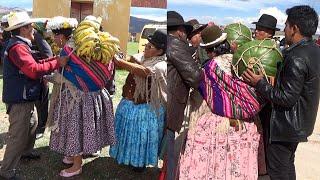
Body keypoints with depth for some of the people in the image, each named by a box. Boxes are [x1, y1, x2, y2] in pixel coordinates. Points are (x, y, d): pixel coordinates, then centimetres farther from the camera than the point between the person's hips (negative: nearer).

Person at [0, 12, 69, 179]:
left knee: (32, 124, 27)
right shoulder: (18, 47, -21)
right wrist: (57, 63, -25)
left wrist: (53, 59, 4)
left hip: (24, 98, 11)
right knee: (18, 136, -2)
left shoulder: (19, 44, 14)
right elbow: (34, 70, -31)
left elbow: (32, 64, 13)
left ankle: (26, 151, 47)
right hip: (19, 99, -11)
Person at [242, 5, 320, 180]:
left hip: (286, 126, -10)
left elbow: (287, 98, -26)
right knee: (288, 165, 26)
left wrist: (259, 83, -20)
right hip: (301, 123, 10)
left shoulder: (296, 58, -26)